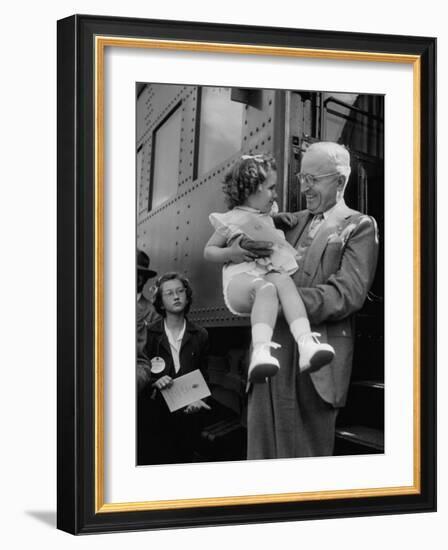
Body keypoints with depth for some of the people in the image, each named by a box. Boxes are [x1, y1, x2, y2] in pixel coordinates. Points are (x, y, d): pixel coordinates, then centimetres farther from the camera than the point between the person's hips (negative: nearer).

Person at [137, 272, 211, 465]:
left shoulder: (200, 335, 7)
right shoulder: (148, 333, 1)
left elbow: (203, 376, 8)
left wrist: (197, 399, -10)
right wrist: (154, 382, -17)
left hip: (187, 414, 2)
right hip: (153, 414, -1)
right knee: (151, 462, -5)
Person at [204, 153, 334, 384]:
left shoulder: (268, 217, 29)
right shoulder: (231, 220, 11)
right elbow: (208, 251, 13)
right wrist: (231, 253, -5)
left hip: (271, 273, 4)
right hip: (240, 278, -4)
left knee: (284, 282, -34)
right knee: (265, 288, -40)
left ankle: (306, 344, -54)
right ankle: (260, 352, -60)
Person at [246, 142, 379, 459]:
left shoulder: (359, 227, 2)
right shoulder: (293, 221, 20)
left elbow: (350, 292, -11)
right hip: (271, 349, 5)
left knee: (306, 449, 1)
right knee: (262, 446, 5)